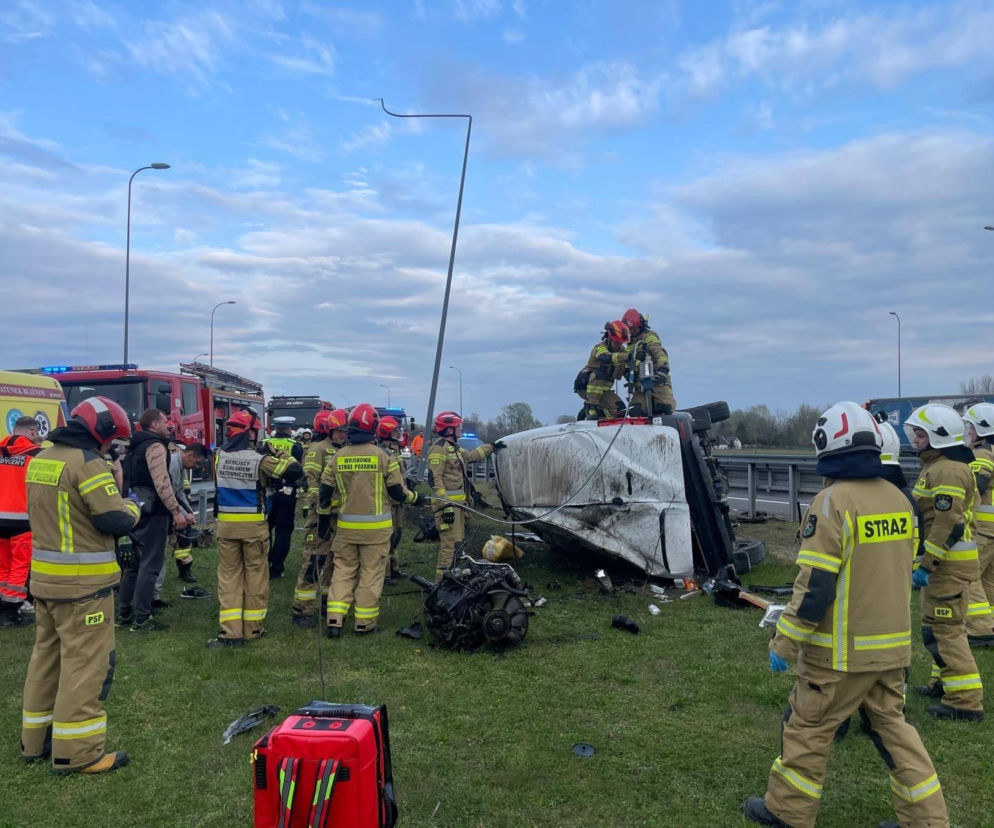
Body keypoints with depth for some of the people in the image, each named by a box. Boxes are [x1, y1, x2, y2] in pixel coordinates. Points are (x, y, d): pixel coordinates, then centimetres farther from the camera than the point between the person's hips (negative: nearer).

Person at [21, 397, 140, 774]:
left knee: (47, 656, 19)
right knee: (86, 664, 0)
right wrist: (132, 508, 1)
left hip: (45, 576, 9)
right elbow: (116, 520, -20)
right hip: (82, 582, -9)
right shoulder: (88, 463, -19)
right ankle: (77, 752, 7)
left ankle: (36, 741, 30)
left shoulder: (40, 460, 9)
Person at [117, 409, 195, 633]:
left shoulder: (137, 446, 18)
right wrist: (176, 511, -22)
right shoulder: (156, 446, -12)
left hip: (137, 511, 10)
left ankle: (124, 614, 22)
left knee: (135, 563, 16)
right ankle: (141, 620, -3)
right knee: (149, 565, -5)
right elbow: (162, 482, -22)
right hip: (152, 513, -10)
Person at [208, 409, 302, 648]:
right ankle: (253, 628, 19)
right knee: (255, 574, 11)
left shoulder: (220, 454, -2)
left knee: (228, 575, 9)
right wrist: (277, 452, -3)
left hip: (226, 523, 3)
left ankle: (230, 631, 5)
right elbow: (294, 471, -19)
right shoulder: (259, 458, -14)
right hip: (254, 524, -3)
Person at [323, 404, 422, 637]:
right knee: (371, 573, 7)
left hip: (346, 526, 3)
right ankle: (364, 622, 13)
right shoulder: (382, 456, -10)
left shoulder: (337, 457, 0)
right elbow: (398, 492, -5)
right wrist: (416, 498, 14)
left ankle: (334, 620, 8)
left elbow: (325, 493, 6)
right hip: (375, 527, -3)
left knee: (343, 570, 13)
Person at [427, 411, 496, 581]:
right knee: (449, 544, -13)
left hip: (457, 503, 11)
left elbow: (471, 456, 37)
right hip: (447, 503, -11)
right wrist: (446, 505, -26)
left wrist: (491, 446, 44)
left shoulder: (454, 448, 17)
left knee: (456, 542, 18)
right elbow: (434, 479, -21)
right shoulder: (439, 448, -14)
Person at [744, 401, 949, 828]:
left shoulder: (833, 501, -19)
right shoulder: (898, 498, 5)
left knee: (807, 727, 9)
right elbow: (898, 572, 16)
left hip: (843, 650, -7)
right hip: (892, 644, 7)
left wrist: (783, 644, -12)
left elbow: (814, 586, -21)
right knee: (892, 726, 20)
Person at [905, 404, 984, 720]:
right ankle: (944, 682, 34)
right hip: (944, 562, 11)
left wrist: (926, 565, -22)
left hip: (949, 563, -11)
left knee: (944, 629, -6)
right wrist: (927, 562, 24)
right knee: (936, 625, 21)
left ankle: (965, 700, 1)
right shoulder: (935, 466, 14)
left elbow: (948, 525, -25)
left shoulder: (948, 471, -20)